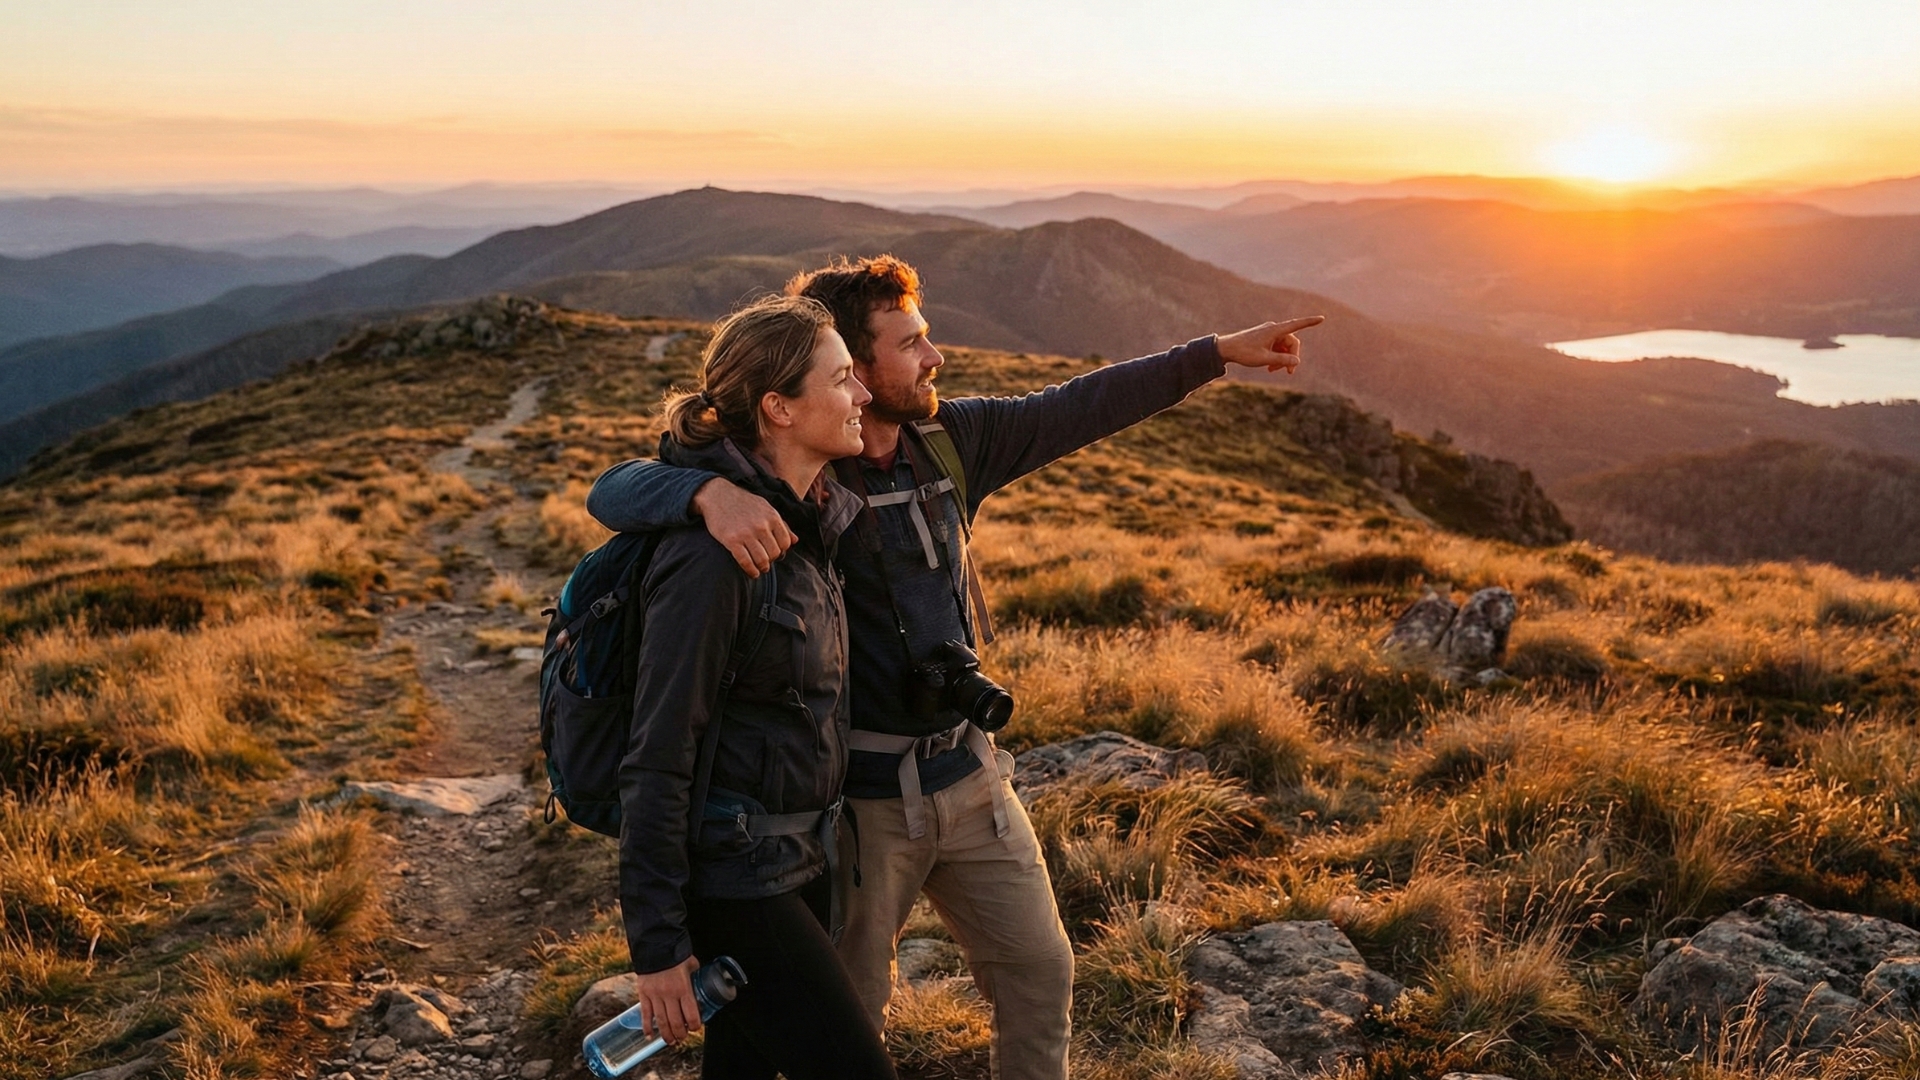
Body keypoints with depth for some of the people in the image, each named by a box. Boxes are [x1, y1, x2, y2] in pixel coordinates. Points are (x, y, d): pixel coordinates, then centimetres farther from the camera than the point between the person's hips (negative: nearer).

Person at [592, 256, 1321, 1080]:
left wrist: (1219, 352, 8)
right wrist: (713, 492, -50)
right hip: (859, 800, -5)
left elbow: (1077, 410, 7)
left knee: (1039, 972, 17)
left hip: (969, 777, 6)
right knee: (849, 1012, 13)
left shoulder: (949, 439, -2)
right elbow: (614, 490, -27)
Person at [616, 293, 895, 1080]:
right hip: (731, 874, -8)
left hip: (797, 856, 8)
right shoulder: (713, 552, -23)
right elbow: (657, 757, -20)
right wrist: (656, 943, -17)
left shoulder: (815, 520, 4)